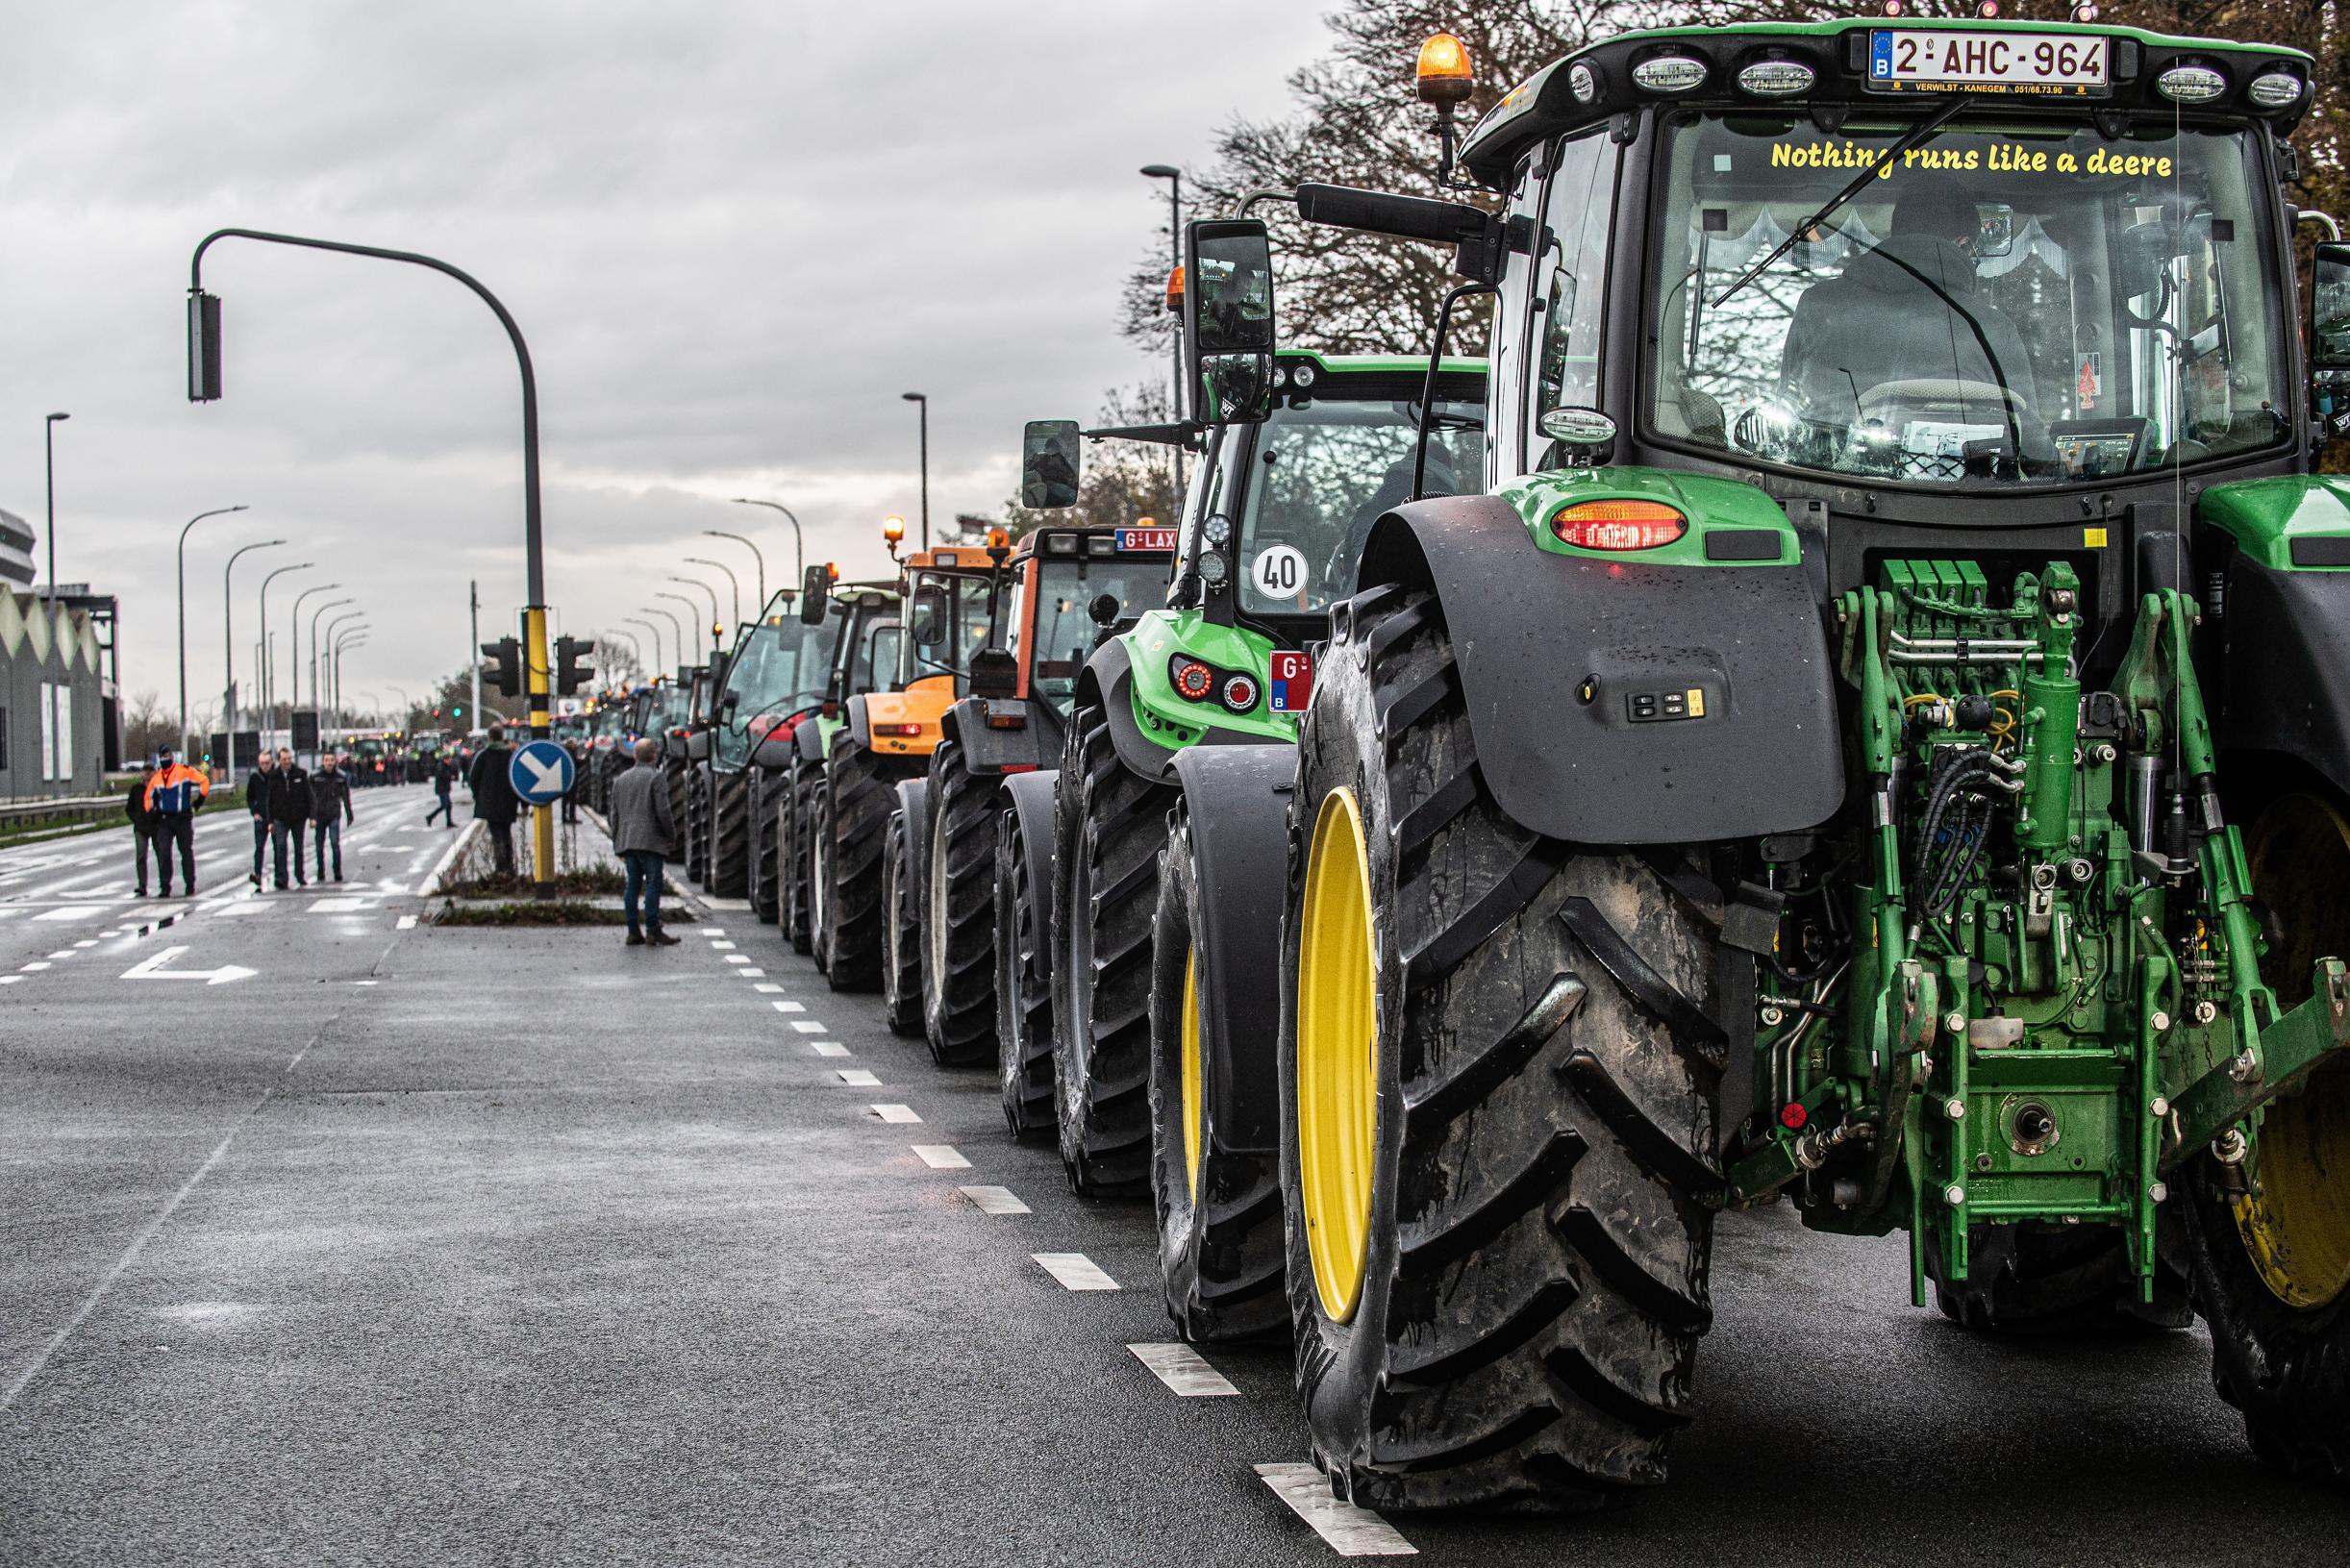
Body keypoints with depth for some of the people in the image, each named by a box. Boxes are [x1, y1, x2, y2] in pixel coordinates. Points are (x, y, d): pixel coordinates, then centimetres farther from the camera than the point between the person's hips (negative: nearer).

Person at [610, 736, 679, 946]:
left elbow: (615, 815, 17)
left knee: (632, 885, 8)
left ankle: (633, 932, 7)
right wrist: (672, 837, -1)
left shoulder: (621, 780, 15)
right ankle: (653, 931, -10)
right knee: (653, 884, -6)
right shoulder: (656, 777, -6)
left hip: (627, 841, 6)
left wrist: (618, 844, 21)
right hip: (650, 840, -6)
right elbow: (663, 811, -12)